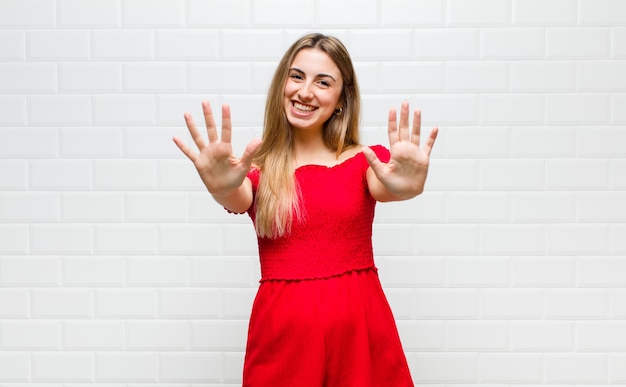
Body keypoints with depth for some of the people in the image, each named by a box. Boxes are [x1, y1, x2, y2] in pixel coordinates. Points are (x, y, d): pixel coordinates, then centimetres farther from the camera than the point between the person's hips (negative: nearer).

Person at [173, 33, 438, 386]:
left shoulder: (365, 161, 2)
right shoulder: (257, 169, 1)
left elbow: (384, 188, -18)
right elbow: (238, 200, -19)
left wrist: (405, 187, -41)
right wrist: (222, 189, -41)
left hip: (360, 328, 0)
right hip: (283, 330, 0)